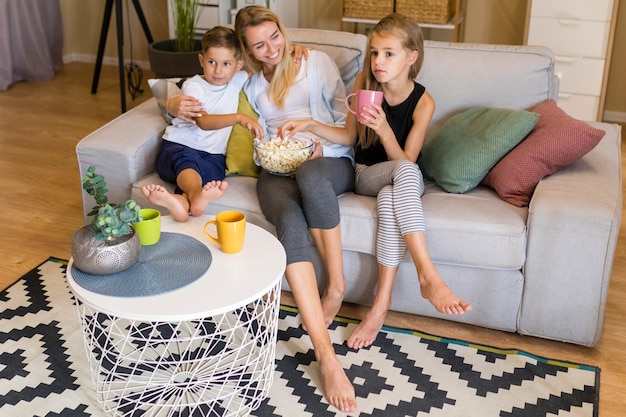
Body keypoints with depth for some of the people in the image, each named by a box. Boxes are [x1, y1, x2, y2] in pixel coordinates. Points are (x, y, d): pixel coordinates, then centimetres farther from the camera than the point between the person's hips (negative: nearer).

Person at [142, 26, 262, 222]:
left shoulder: (238, 80, 10)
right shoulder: (193, 86, -6)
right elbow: (203, 122, -23)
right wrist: (238, 117, -39)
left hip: (212, 154, 3)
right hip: (178, 146, -3)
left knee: (211, 170, -35)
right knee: (187, 159, -40)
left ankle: (182, 199, -64)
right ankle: (196, 195, -72)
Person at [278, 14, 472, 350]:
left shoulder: (423, 102, -12)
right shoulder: (364, 82, -5)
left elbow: (405, 157, -14)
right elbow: (348, 135, 7)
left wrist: (383, 128, -30)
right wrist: (310, 125, -7)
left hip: (404, 182, -1)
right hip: (366, 174, 1)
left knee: (389, 199, -41)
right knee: (405, 170, -37)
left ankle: (382, 302, -35)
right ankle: (429, 276, -47)